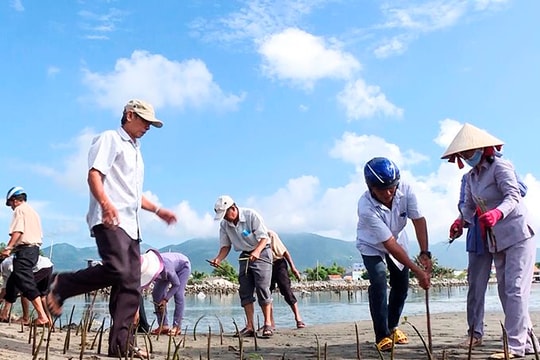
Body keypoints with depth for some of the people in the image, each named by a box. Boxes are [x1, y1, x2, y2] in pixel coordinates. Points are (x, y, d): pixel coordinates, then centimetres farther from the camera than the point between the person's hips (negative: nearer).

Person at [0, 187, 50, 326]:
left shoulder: (19, 210, -3)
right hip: (34, 249, 10)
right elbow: (40, 235, 20)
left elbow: (17, 231, -18)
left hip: (24, 250, -10)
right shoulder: (33, 211, 23)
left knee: (27, 283, -15)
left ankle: (42, 316, -24)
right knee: (12, 282, 20)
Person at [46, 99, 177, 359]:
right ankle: (61, 286, -3)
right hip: (109, 220, -9)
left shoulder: (135, 150, 29)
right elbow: (94, 175, -12)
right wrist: (106, 204, -29)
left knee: (131, 286, 0)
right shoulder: (110, 139, 3)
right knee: (116, 270, -25)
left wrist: (157, 210, 25)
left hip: (130, 224, 9)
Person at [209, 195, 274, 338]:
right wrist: (218, 259, -18)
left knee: (262, 288, -13)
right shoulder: (224, 224, -3)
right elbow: (225, 246, 2)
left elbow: (264, 237, -20)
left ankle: (268, 325, -8)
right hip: (244, 256, 6)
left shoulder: (251, 215, -19)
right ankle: (250, 326, 2)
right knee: (245, 291, -1)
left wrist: (256, 252, -38)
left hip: (261, 252, -5)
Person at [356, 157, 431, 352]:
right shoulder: (366, 207, -39)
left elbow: (418, 220, -26)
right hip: (372, 246, -4)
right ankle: (382, 336, -9)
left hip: (397, 239, 5)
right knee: (379, 282, -22)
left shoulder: (405, 189, -28)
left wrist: (424, 253, -36)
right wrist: (417, 270, -39)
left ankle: (393, 326, 30)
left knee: (401, 285, 6)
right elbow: (390, 244, -39)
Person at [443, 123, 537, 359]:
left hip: (518, 235, -9)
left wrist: (497, 212, -44)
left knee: (515, 289, -12)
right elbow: (469, 205, 8)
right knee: (505, 291, 11)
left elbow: (513, 197, -26)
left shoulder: (500, 166, -14)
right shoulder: (471, 177, 8)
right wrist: (462, 221, -11)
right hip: (496, 240, 9)